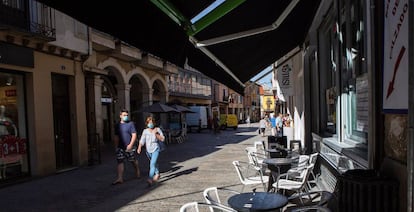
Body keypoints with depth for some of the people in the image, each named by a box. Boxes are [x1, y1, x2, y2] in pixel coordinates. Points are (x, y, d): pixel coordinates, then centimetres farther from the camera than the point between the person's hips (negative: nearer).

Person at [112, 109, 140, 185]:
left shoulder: (130, 124, -4)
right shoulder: (117, 125, 10)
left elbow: (134, 135, -9)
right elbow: (116, 137, 17)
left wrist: (130, 145, -17)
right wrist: (116, 146, 12)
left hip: (129, 147, -4)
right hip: (120, 147, 4)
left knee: (133, 161, 11)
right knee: (120, 162, -3)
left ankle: (137, 171, 36)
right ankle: (120, 178, -3)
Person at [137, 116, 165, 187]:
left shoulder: (157, 129, -4)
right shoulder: (145, 131, 0)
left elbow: (162, 139, -6)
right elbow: (142, 140, -5)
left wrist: (156, 134, -19)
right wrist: (139, 148, -21)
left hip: (155, 149, -3)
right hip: (148, 150, 3)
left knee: (152, 163, -18)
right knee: (154, 163, 21)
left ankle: (150, 179, -24)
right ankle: (157, 174, 45)